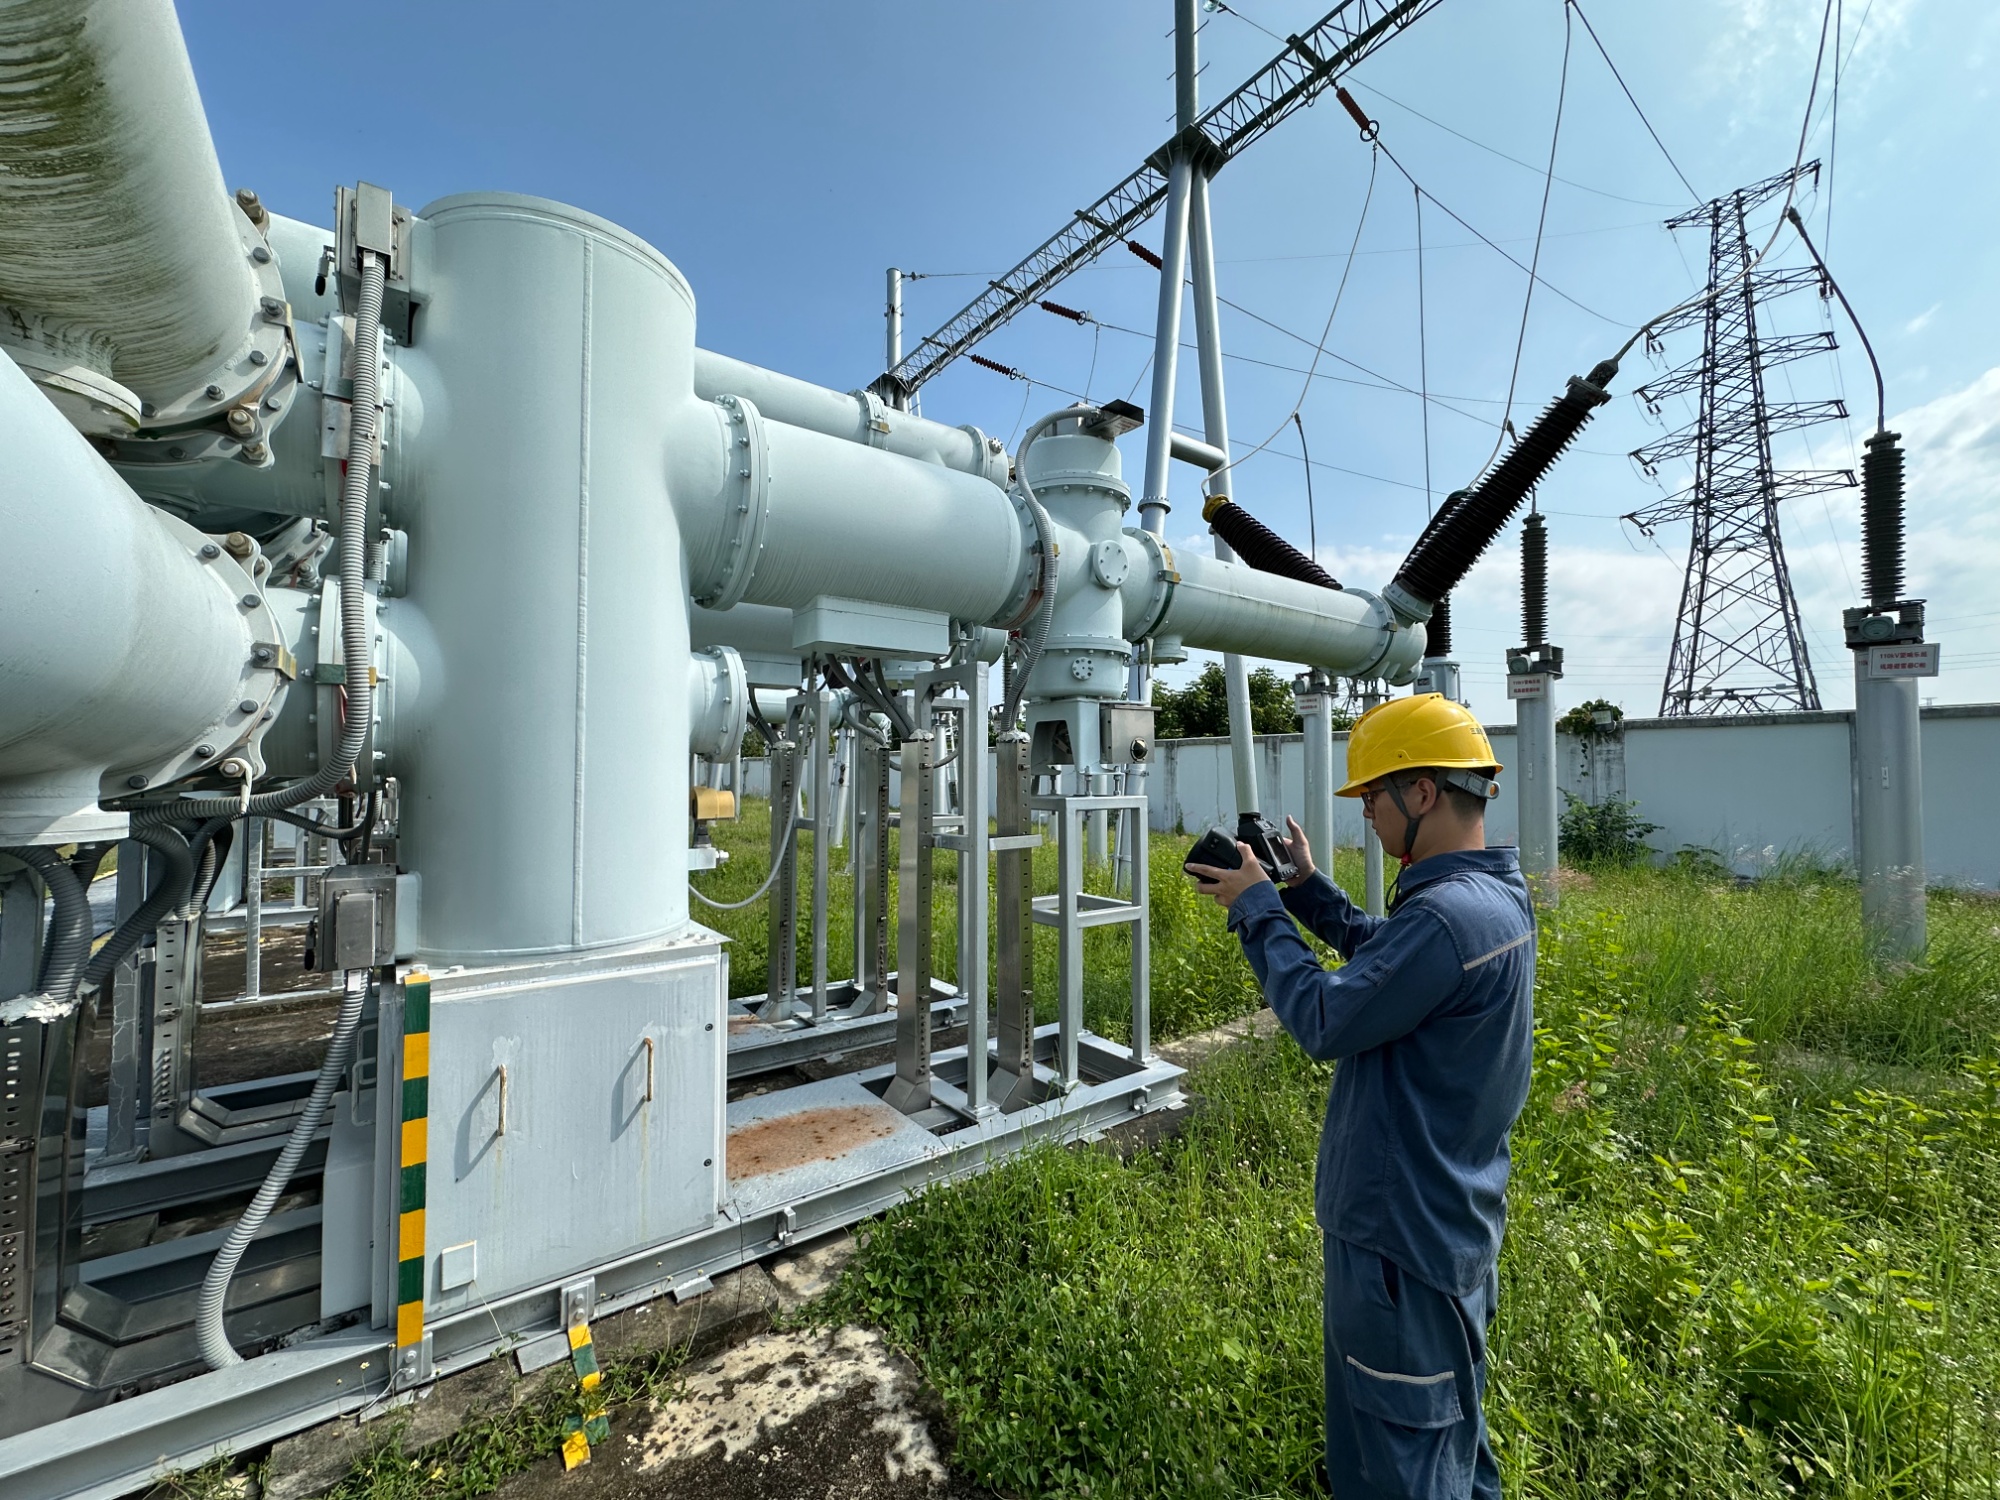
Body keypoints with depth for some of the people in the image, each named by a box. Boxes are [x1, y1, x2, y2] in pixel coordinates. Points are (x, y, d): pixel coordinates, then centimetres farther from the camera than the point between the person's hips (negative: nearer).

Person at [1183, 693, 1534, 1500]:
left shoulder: (1446, 914, -32)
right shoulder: (1498, 891, 0)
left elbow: (1323, 1021, -25)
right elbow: (1386, 958, 13)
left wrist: (1257, 909, -16)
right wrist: (1306, 888, 5)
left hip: (1404, 1234, -9)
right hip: (1453, 1213, 9)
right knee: (1448, 1418, 31)